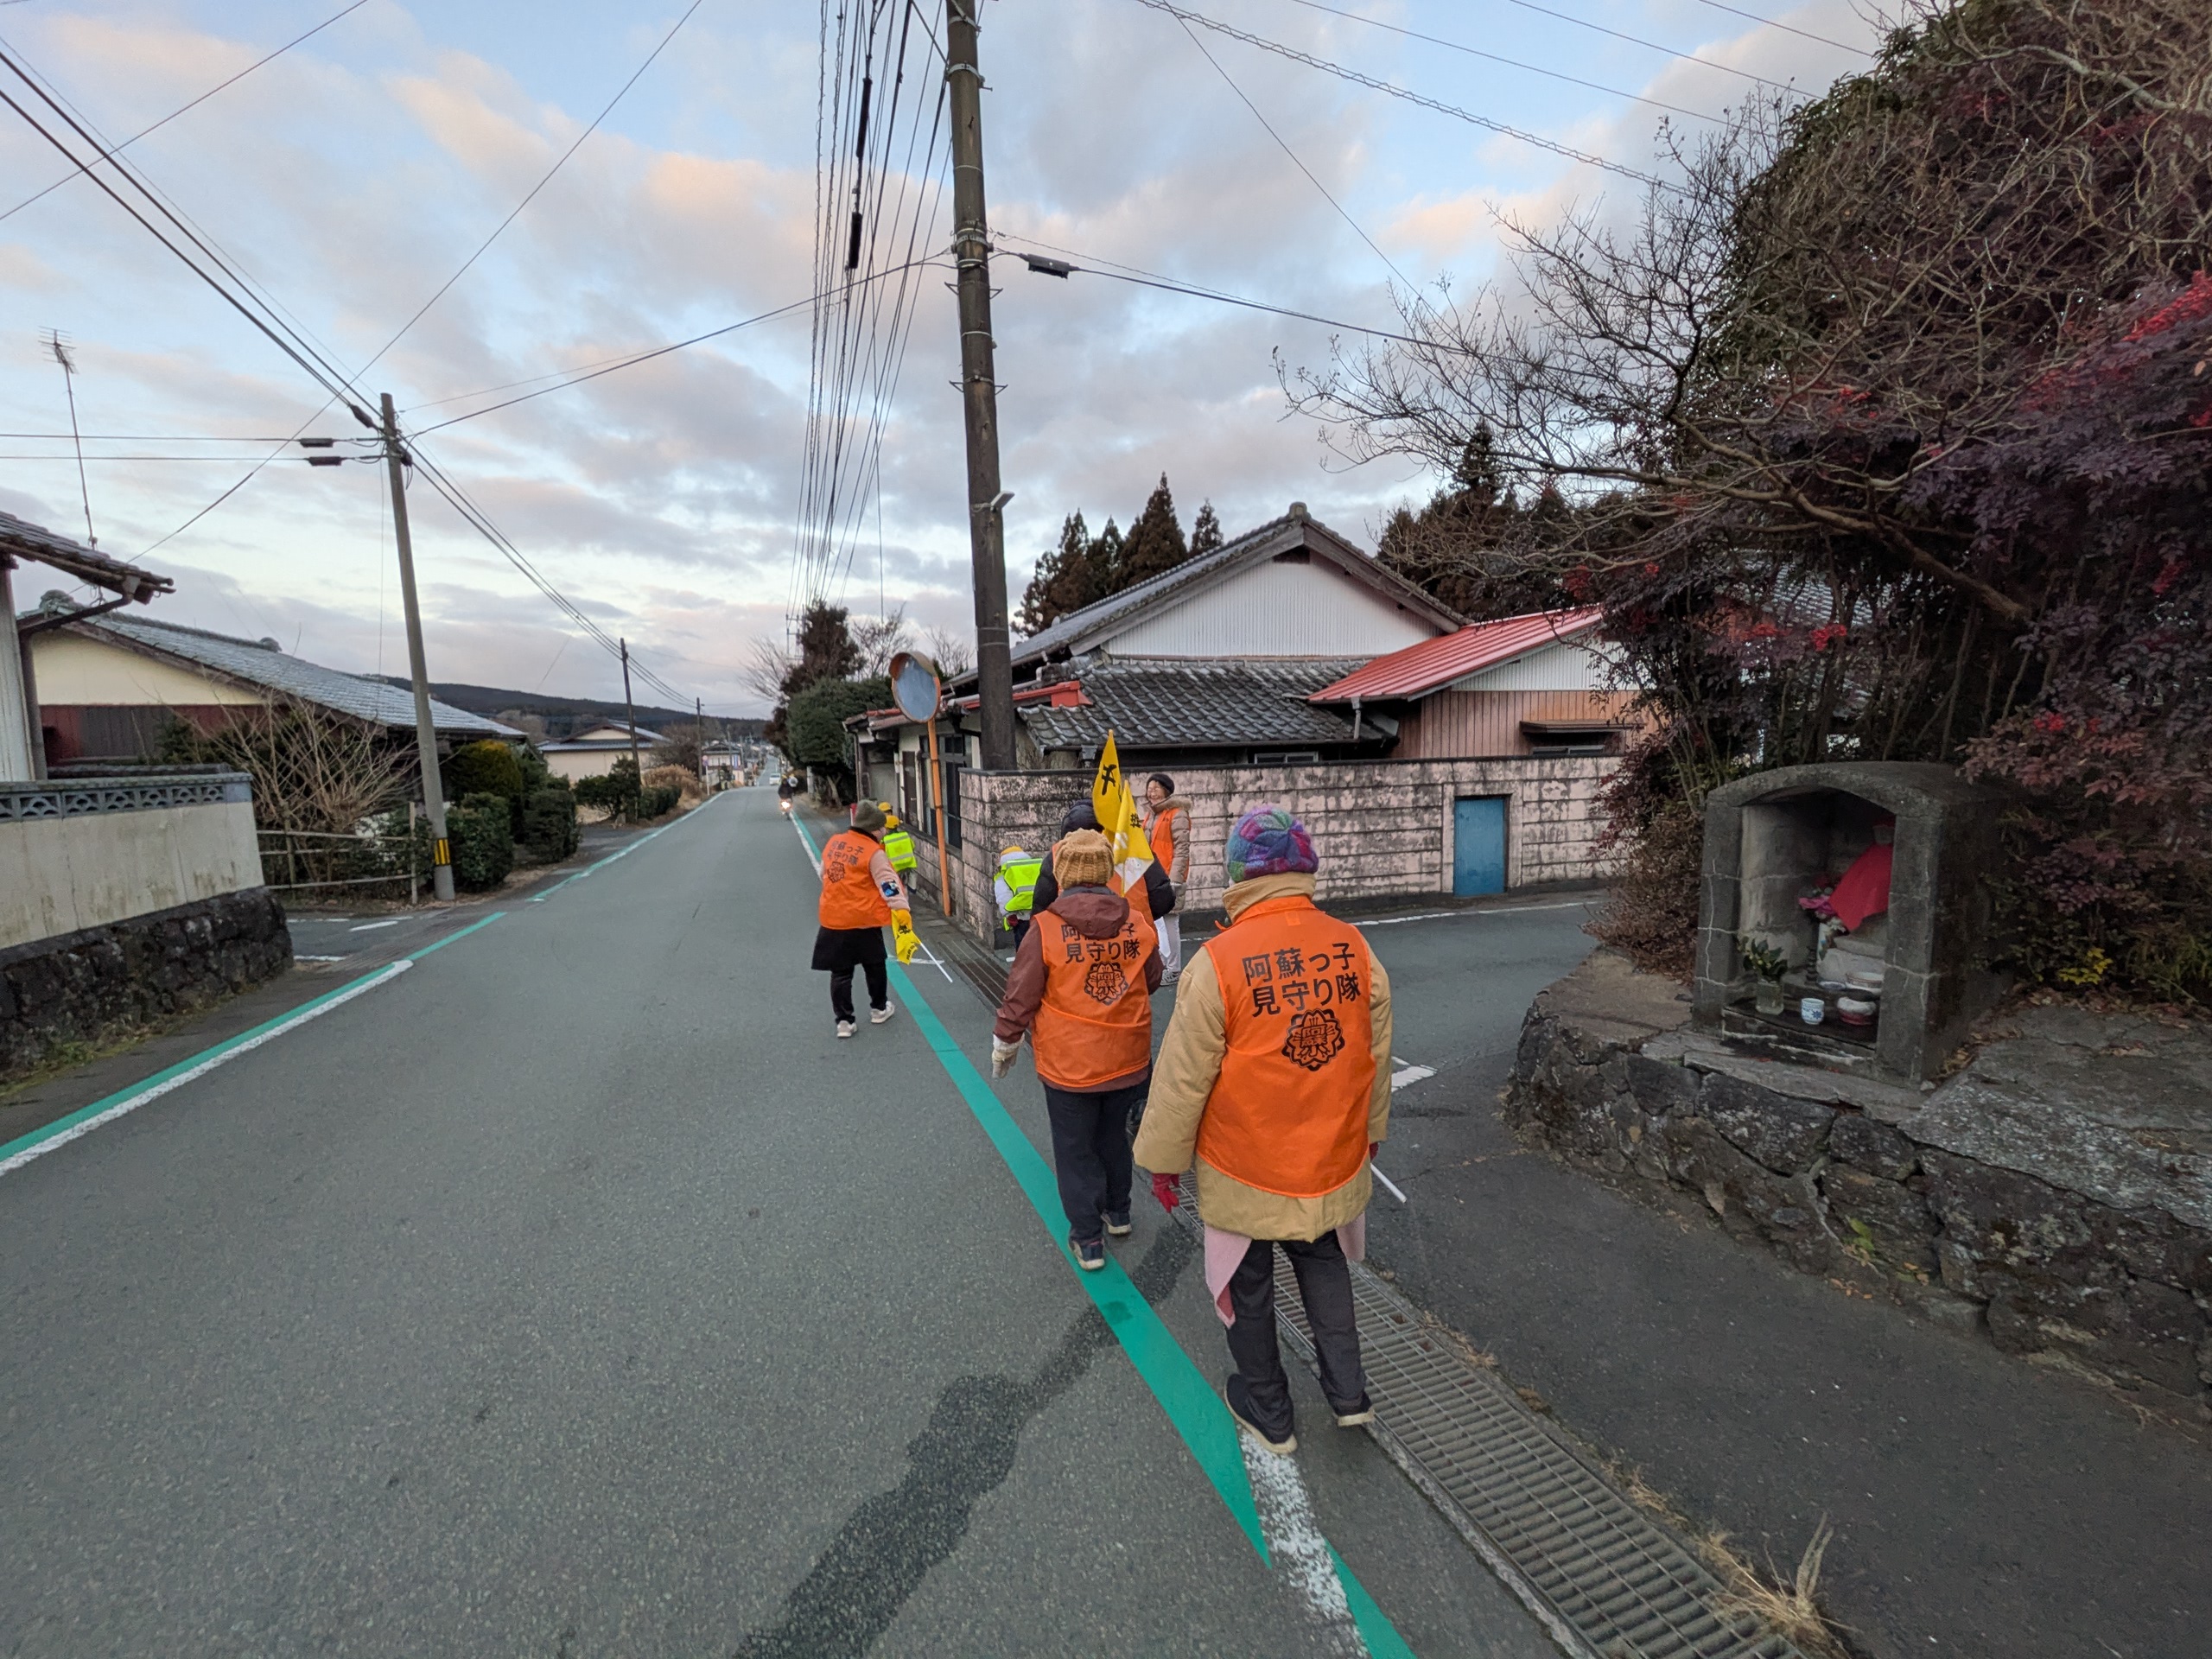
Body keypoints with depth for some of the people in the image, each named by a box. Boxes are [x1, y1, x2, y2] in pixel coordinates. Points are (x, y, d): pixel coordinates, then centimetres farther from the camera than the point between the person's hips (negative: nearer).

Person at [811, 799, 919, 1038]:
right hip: (864, 921, -4)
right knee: (875, 967, 17)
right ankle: (879, 1009, 33)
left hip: (832, 920, 4)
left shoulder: (834, 842, 6)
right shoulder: (874, 853, -13)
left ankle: (844, 1021, 13)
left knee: (840, 972, 11)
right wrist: (903, 914, -17)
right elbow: (889, 886, -17)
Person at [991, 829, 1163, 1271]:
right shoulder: (1138, 923, -8)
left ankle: (1088, 1239, 23)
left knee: (1075, 1150, 15)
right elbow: (1151, 981, 8)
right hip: (1128, 1060, 4)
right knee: (1114, 1137, 25)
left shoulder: (1046, 929, -18)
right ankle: (1118, 1213, 43)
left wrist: (1004, 1044, 5)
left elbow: (1020, 997, -11)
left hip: (1069, 1065, -4)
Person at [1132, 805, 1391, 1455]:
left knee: (1249, 1286, 20)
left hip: (1245, 1169, -3)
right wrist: (1372, 1129, 19)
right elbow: (1376, 1055, 2)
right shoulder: (1354, 948, -12)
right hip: (1333, 1157, 4)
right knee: (1323, 1263, 31)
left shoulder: (1219, 961, -25)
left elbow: (1184, 1076, -17)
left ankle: (1269, 1413, 40)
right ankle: (1348, 1392, 38)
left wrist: (1163, 1158, -1)